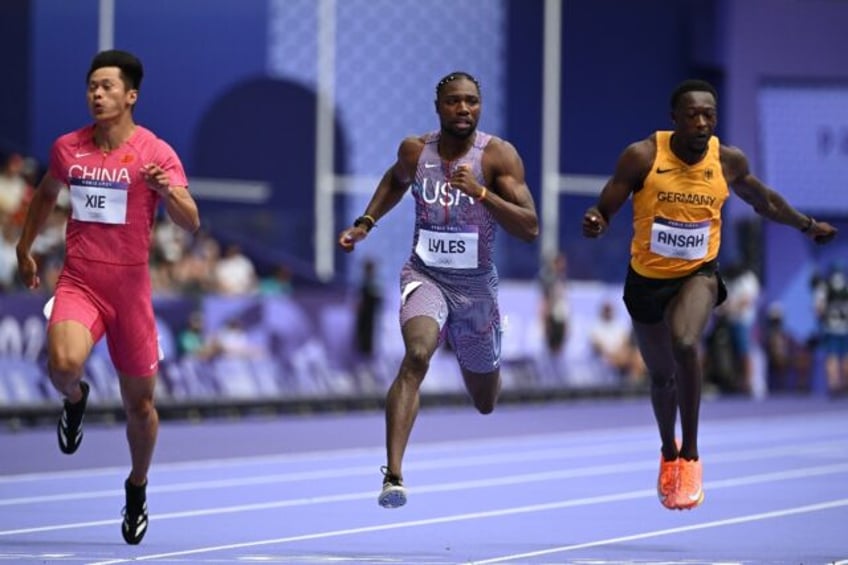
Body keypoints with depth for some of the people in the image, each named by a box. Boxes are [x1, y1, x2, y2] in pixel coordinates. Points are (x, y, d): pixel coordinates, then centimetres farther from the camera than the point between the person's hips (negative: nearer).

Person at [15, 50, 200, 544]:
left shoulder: (156, 153, -6)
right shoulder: (68, 147, 4)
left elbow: (191, 223, -14)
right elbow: (46, 194, 26)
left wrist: (169, 191, -33)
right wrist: (25, 248, 27)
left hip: (130, 288, -1)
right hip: (78, 282, 1)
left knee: (140, 401, 7)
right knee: (64, 364, -29)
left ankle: (137, 487, 32)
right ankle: (76, 399, 8)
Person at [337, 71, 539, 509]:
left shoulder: (499, 155, -12)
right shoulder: (415, 150, -3)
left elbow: (530, 229, -20)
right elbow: (396, 181, 23)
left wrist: (479, 192, -31)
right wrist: (365, 223, 10)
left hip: (476, 284, 1)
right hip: (425, 275, 0)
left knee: (484, 402, 17)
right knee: (417, 356, -32)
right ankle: (393, 476, -35)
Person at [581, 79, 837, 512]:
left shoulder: (728, 161, -9)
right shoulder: (642, 156, -17)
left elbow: (761, 199, 12)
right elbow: (604, 211, -13)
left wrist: (807, 225, 24)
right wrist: (594, 222, -36)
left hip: (698, 275, -1)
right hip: (647, 279, 1)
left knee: (685, 344, -32)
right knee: (662, 375, 18)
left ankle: (691, 455, -18)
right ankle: (669, 453, 50)